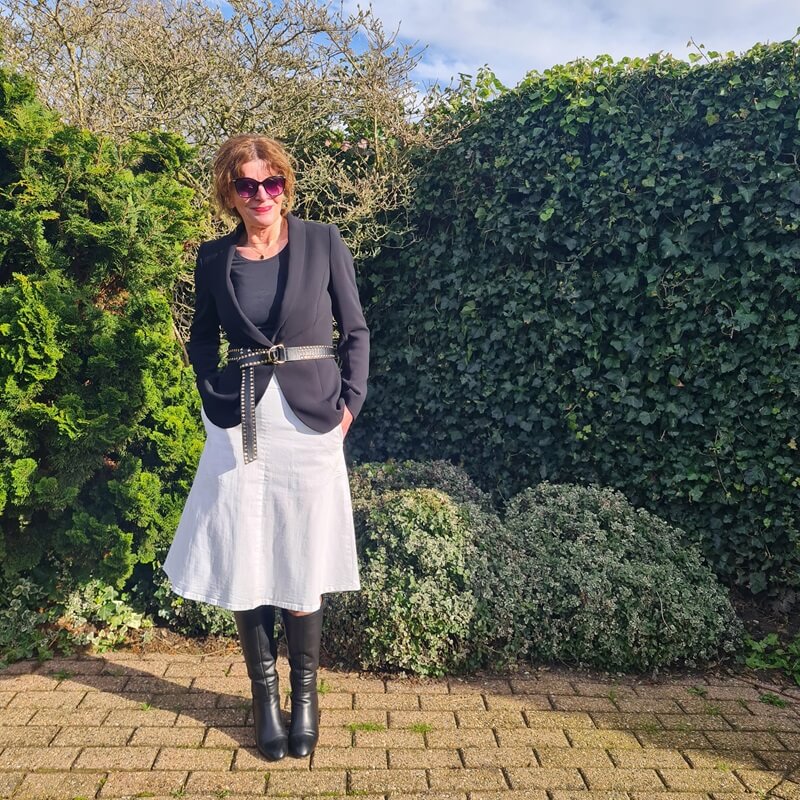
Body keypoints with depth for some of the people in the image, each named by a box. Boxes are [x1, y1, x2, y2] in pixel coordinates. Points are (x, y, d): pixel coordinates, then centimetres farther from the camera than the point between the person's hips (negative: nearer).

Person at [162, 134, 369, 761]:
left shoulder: (323, 242, 1)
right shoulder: (214, 258, 6)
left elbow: (355, 331, 5)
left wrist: (350, 402, -3)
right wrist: (214, 396, 4)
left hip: (310, 420, -1)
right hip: (241, 423, 2)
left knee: (303, 565, 4)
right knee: (245, 565, 5)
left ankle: (304, 693, 24)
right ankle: (265, 693, 24)